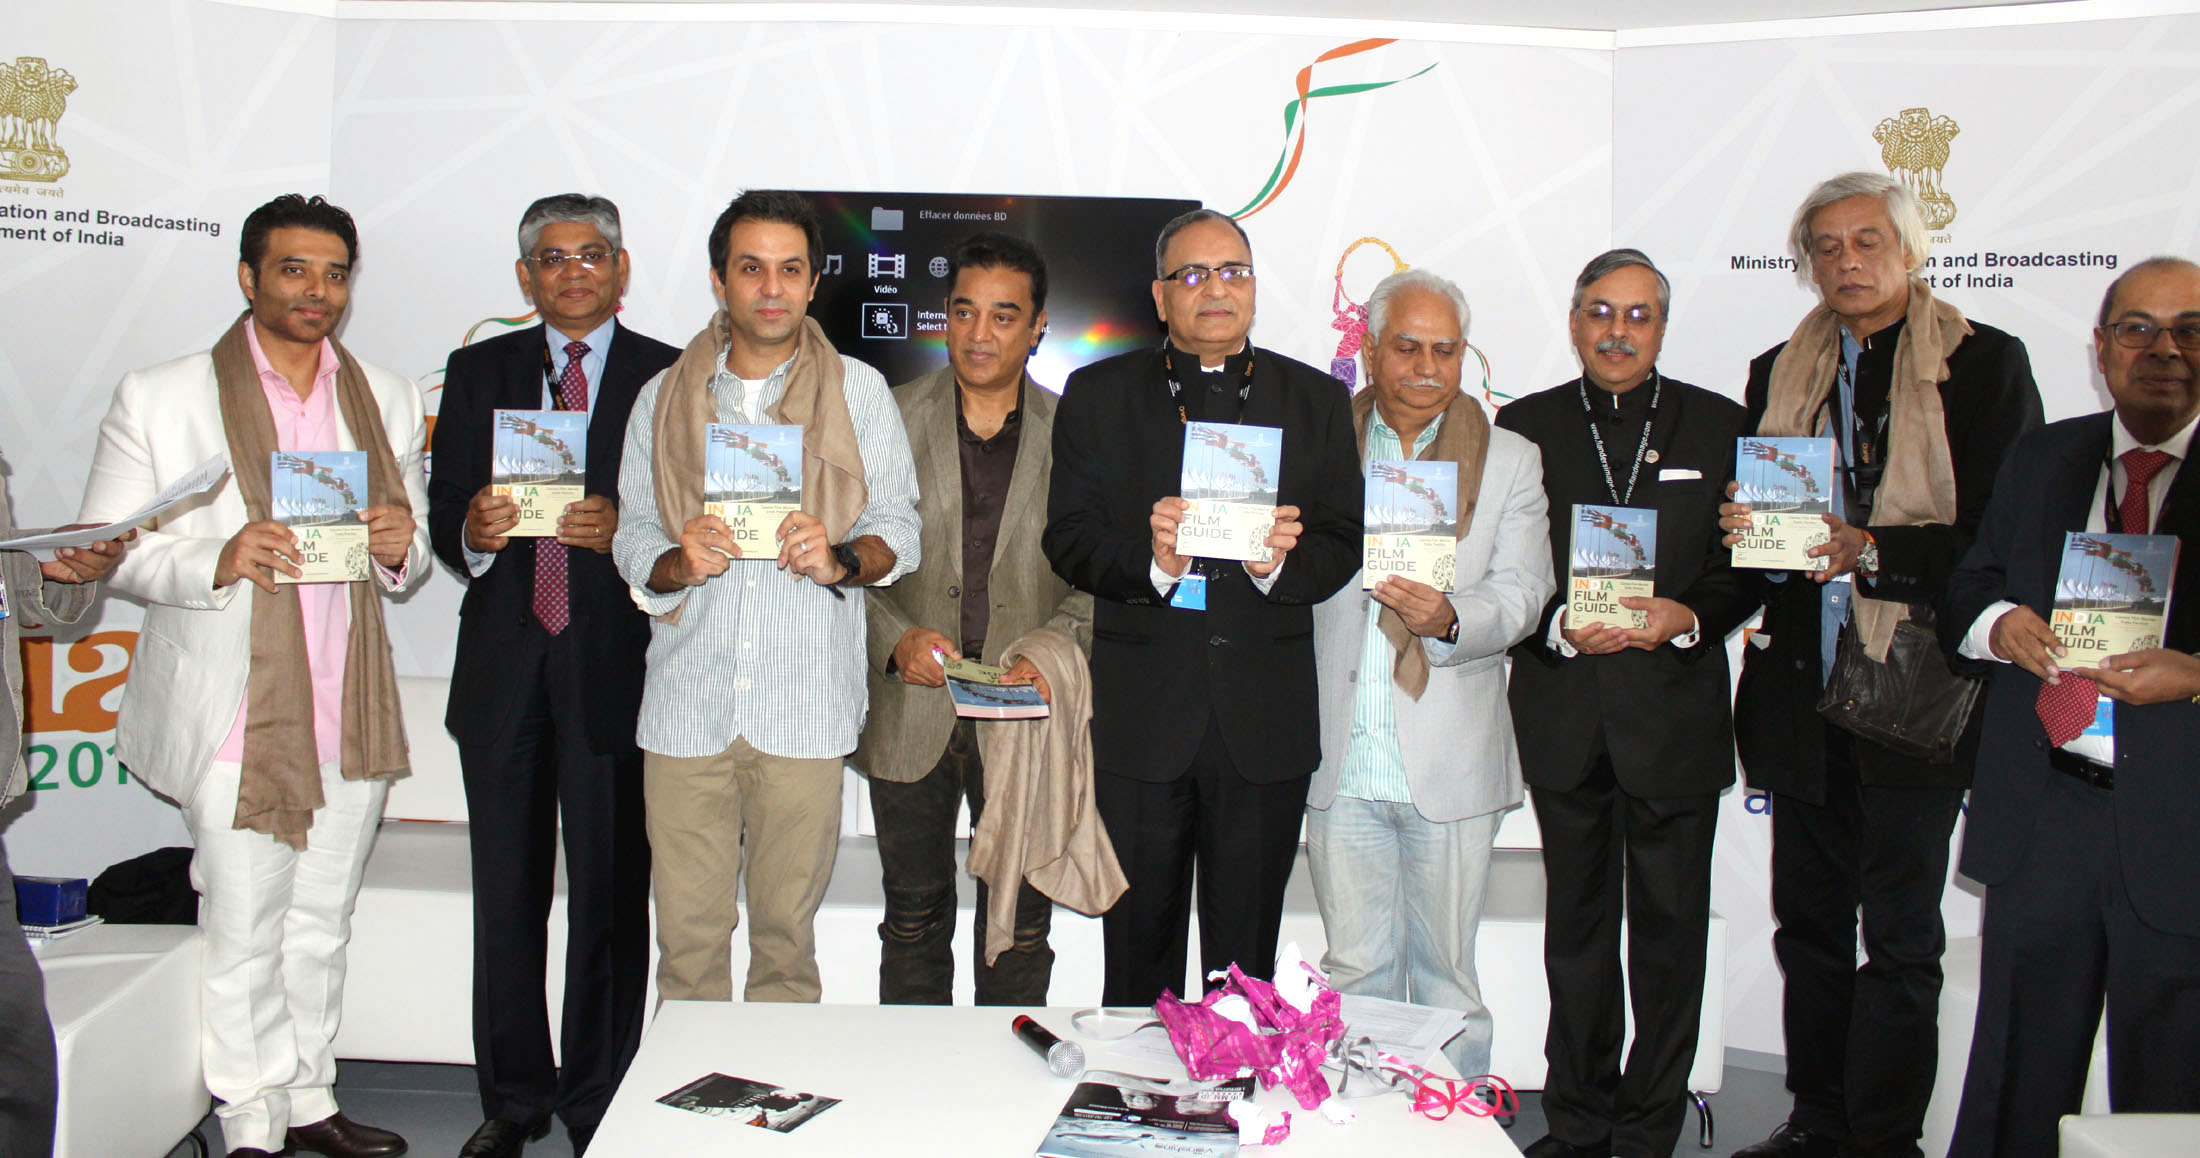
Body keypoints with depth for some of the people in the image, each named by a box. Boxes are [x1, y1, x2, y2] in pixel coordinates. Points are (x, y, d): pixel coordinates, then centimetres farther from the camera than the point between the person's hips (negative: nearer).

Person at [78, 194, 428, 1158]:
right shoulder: (158, 398, -1)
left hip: (353, 717, 4)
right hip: (236, 720, -4)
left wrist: (401, 547, -8)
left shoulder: (388, 400, 12)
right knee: (243, 936, 2)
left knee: (322, 926, 15)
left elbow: (416, 555, 16)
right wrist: (215, 560, -22)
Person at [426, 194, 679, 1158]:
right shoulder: (478, 372, 14)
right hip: (504, 662, 3)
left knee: (611, 897, 3)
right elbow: (444, 509, 9)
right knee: (506, 897, 9)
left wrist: (622, 531, -19)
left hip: (613, 663, -3)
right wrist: (472, 530, -13)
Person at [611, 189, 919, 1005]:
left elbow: (900, 526, 5)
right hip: (686, 701, 1)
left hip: (805, 704, -1)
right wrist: (679, 562, -12)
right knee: (687, 933, 3)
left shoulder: (859, 393, 8)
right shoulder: (664, 398, 12)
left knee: (787, 929, 5)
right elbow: (632, 539, 10)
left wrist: (840, 558, -16)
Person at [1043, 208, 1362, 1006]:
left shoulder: (1317, 400, 10)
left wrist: (1283, 560, -16)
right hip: (1141, 719, -1)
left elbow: (1344, 543, 6)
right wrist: (1148, 558, -20)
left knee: (1248, 952, 10)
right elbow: (1068, 540, 0)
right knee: (1138, 945, 10)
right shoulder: (1099, 395, 7)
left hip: (1267, 722, 1)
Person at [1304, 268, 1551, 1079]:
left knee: (1446, 968, 8)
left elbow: (1521, 592, -3)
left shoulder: (1510, 461, 8)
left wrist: (1448, 618, -20)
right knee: (1353, 967, 9)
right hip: (1340, 763, 1)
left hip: (1450, 763, 0)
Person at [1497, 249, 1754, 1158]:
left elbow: (1747, 564, 4)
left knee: (1670, 931, 5)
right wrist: (1559, 628, -14)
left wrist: (1687, 616, -14)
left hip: (1675, 715, -1)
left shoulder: (1718, 426, 6)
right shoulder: (1523, 426, 7)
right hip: (1564, 716, 1)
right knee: (1576, 928, 12)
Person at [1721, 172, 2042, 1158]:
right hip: (1801, 687, 5)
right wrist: (1741, 526, -5)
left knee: (1899, 936, 2)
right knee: (1808, 923, 14)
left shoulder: (1985, 364, -3)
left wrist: (1871, 552, -21)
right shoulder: (1777, 374, 13)